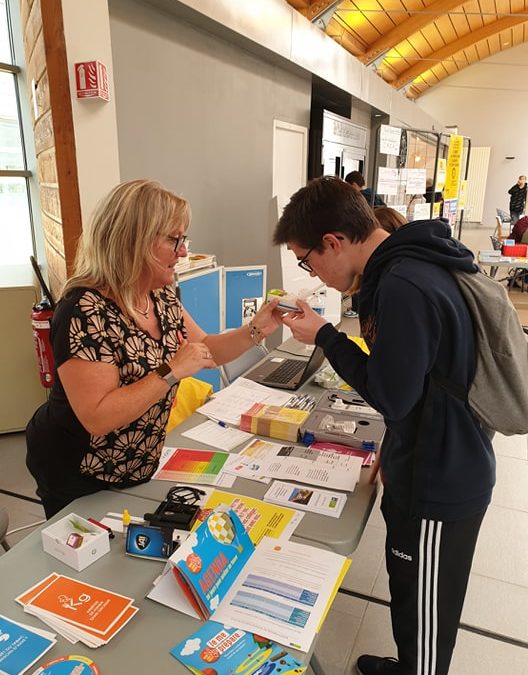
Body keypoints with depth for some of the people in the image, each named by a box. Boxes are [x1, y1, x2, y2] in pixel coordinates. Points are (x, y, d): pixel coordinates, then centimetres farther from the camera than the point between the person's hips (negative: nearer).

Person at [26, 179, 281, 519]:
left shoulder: (162, 296, -5)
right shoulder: (85, 312, -29)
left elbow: (205, 350, 5)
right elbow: (97, 418, -33)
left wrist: (256, 329, -10)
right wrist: (172, 372, -33)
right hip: (80, 480, -7)